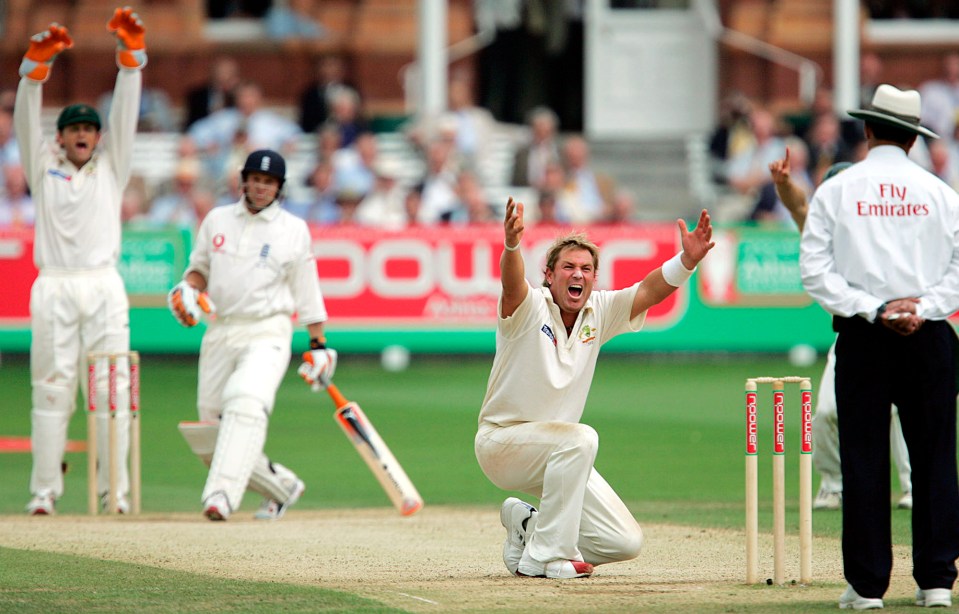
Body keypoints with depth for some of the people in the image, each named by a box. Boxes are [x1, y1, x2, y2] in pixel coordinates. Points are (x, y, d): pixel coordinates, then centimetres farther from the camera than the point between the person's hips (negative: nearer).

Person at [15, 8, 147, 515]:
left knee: (111, 390, -5)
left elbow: (125, 115, 6)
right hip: (54, 289, 0)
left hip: (104, 287, 0)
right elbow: (26, 119, 2)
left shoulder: (110, 168, 16)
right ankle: (44, 489, -2)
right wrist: (36, 64, -14)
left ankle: (114, 489, -4)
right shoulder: (43, 167, 14)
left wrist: (131, 54, -7)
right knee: (52, 389, -3)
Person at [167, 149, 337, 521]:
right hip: (219, 333, 4)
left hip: (267, 334, -4)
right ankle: (282, 486, 21)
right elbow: (199, 267, 22)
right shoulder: (217, 220, 12)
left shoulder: (293, 230, 5)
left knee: (245, 403, -31)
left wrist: (318, 344, 6)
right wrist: (188, 289, 0)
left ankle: (221, 495, -42)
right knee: (209, 436, 2)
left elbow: (306, 292, 9)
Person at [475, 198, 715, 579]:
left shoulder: (598, 313, 2)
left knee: (626, 542, -2)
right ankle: (545, 556, -27)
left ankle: (527, 525, 18)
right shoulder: (529, 308, -15)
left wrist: (688, 260, -29)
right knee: (580, 438, -37)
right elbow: (512, 284, -37)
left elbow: (650, 291, -9)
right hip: (500, 443, -6)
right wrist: (512, 245, -59)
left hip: (555, 453, 6)